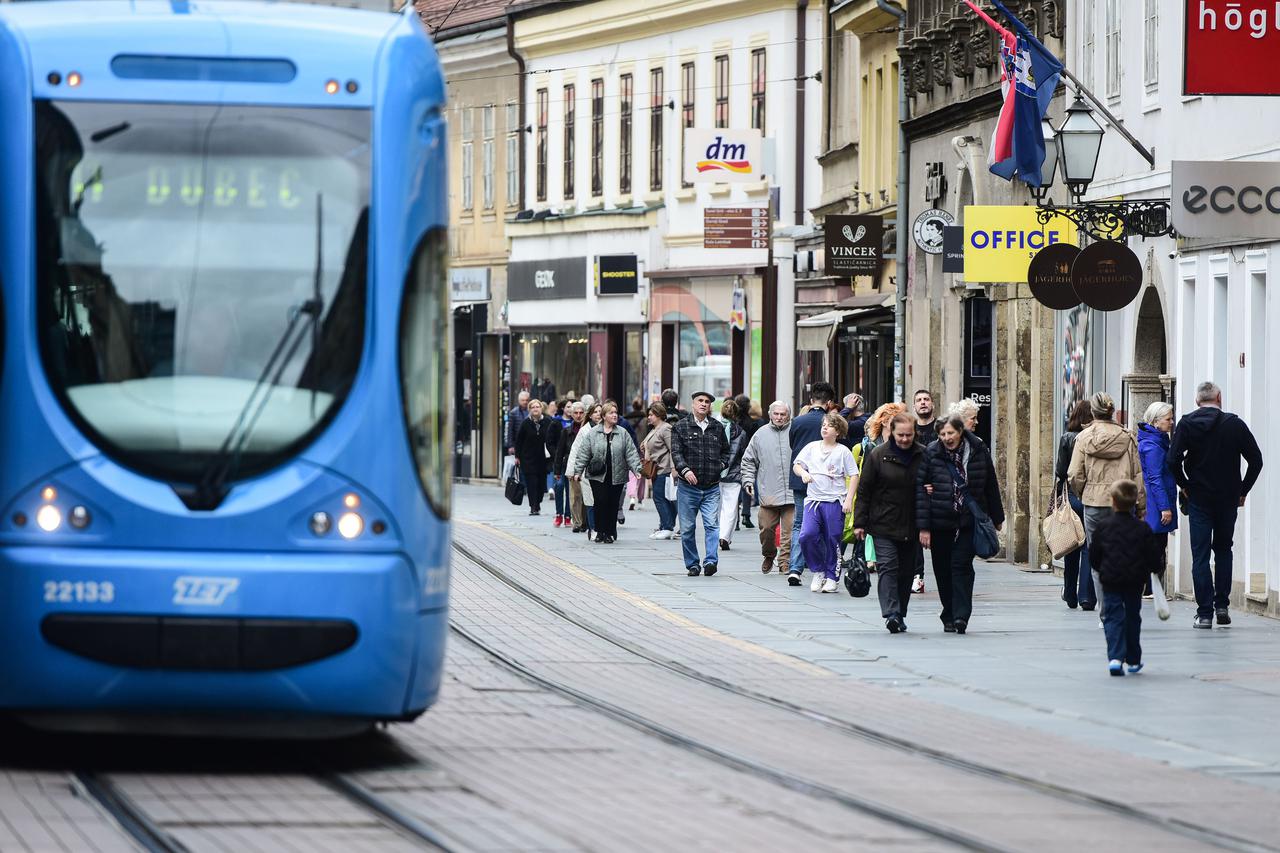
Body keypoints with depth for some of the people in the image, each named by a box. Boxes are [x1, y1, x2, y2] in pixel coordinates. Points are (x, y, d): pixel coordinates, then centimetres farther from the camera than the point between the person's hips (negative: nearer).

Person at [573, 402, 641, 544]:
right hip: (598, 476, -1)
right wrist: (578, 471, 2)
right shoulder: (593, 434, 4)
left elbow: (631, 453, 4)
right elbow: (584, 454, 5)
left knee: (613, 505, 2)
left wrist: (636, 469, -6)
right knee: (601, 502, -9)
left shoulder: (622, 433, 7)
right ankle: (600, 531, 3)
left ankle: (610, 533, 11)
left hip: (617, 477, 1)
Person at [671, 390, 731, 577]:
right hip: (688, 486, -1)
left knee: (712, 525, -14)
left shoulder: (717, 428, 11)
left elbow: (726, 451, 25)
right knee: (687, 529, 4)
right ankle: (692, 564, 14)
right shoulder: (681, 427, 2)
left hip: (712, 487, 1)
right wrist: (685, 469, -24)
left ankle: (711, 561, -19)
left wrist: (721, 465, 7)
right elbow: (676, 452, -8)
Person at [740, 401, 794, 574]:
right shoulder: (761, 434, 9)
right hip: (768, 493, 2)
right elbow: (749, 461, 15)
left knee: (789, 530, -5)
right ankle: (768, 556, 28)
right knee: (766, 528, 5)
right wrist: (748, 480, 4)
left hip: (791, 493, -2)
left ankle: (785, 563, 2)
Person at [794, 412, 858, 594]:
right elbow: (796, 465, 11)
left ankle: (832, 577, 14)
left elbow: (853, 476, 2)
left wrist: (849, 499, -6)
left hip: (835, 501, -2)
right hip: (813, 499, 2)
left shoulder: (843, 451, 2)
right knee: (808, 535, -15)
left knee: (833, 540, 0)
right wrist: (803, 473, -12)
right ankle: (818, 572, 4)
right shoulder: (812, 447, 10)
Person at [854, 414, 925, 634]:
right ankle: (891, 614, -20)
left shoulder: (923, 456, 4)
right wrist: (859, 523, -4)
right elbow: (864, 490, 0)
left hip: (911, 528, 3)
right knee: (888, 567, -13)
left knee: (907, 572, 8)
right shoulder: (878, 456, -3)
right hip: (884, 525, -3)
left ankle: (899, 615, 19)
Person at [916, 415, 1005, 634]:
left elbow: (990, 486, 10)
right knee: (943, 570, 7)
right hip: (940, 523, 1)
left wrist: (996, 519, 15)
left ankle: (961, 615, -13)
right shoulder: (931, 454, -4)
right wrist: (923, 526, -9)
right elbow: (920, 490, -5)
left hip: (969, 521, -1)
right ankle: (949, 617, 19)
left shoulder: (979, 452, -1)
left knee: (962, 565, -11)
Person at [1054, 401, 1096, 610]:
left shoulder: (1067, 439, -3)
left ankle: (1070, 595, 21)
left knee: (1072, 549, 14)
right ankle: (1087, 597, -6)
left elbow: (1060, 472, -2)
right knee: (1090, 548, 1)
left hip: (1072, 498, 1)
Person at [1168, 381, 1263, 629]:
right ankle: (1222, 606, 12)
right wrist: (1243, 490, 7)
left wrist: (1185, 486, 3)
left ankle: (1204, 613, -4)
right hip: (1228, 497, 1)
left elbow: (1173, 460, -12)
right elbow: (1256, 460, -3)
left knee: (1200, 555, 1)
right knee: (1223, 550, 18)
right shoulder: (1235, 424, -2)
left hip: (1199, 497, -1)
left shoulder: (1187, 424, -3)